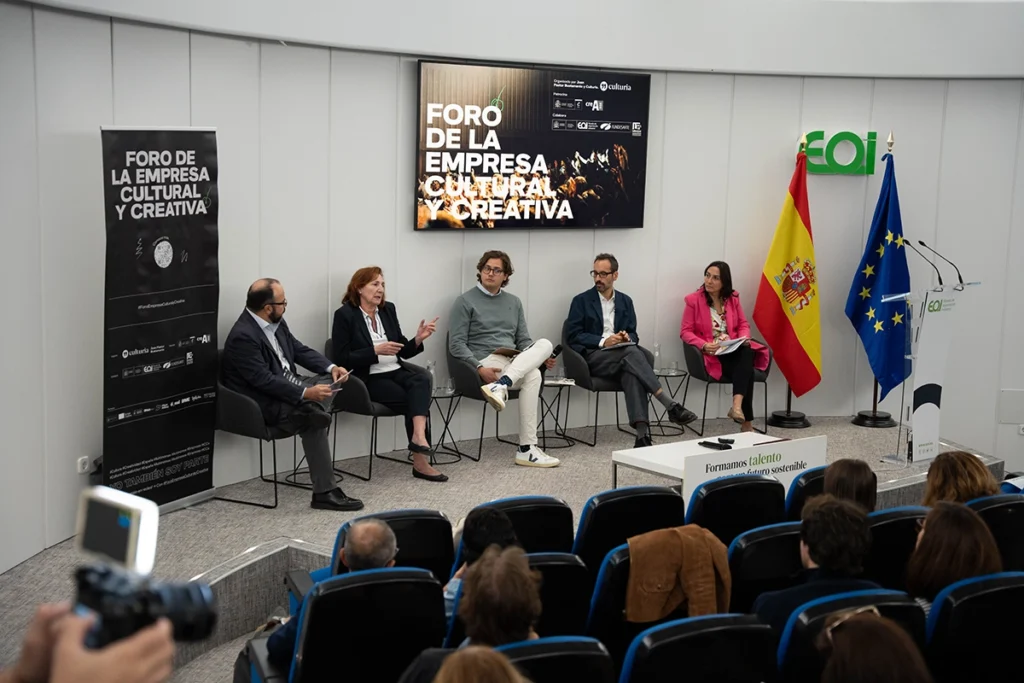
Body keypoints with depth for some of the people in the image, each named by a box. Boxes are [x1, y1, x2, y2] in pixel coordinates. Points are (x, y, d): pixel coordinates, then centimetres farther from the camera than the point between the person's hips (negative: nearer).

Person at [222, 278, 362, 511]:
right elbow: (264, 380, -27)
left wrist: (331, 367, -2)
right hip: (266, 404, -9)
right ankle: (324, 493, -23)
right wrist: (306, 393, -31)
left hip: (288, 386, 9)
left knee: (332, 380, 0)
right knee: (313, 416, -27)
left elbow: (299, 350, 14)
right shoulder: (242, 337, -23)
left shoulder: (275, 323, 4)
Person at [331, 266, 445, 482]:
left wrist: (418, 339, -6)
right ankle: (420, 461, -19)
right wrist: (375, 351, -18)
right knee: (415, 401, -26)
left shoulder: (388, 310, 12)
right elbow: (341, 359, -10)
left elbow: (403, 351, 14)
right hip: (367, 379, -5)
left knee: (421, 380, -29)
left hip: (395, 372, 5)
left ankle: (419, 436, -46)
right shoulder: (345, 315, -5)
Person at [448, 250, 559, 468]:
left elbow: (523, 340, 18)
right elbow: (456, 344, -5)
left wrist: (540, 358, -4)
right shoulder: (465, 301, 2)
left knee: (544, 344, -27)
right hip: (486, 362, -6)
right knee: (533, 376, -31)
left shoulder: (514, 302, 19)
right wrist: (479, 368, -21)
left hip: (515, 363, 6)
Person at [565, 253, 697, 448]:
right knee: (631, 352, -34)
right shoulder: (581, 301, 5)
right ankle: (670, 406, -39)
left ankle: (642, 433, -49)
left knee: (632, 372, -35)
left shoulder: (625, 301, 17)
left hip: (621, 357, 3)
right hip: (592, 357, -3)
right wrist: (603, 341, -15)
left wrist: (627, 338, -9)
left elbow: (633, 335, 17)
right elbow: (572, 336, -3)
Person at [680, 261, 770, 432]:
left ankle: (737, 406, -46)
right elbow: (685, 332, -4)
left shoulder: (733, 298, 11)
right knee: (746, 371, -30)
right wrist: (704, 345, -22)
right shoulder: (694, 300, -2)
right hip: (711, 354, -4)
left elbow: (743, 325, 16)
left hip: (734, 349, 4)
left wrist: (744, 338, -8)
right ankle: (747, 421, -28)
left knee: (747, 353, -35)